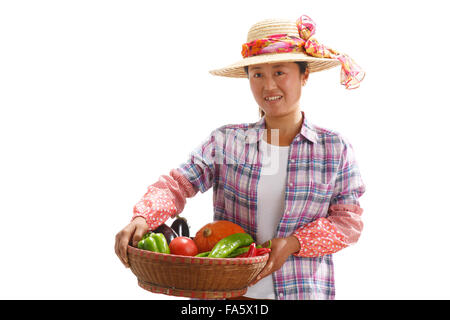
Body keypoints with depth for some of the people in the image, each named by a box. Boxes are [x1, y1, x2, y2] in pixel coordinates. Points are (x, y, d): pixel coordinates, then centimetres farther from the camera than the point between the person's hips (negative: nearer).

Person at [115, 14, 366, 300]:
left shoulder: (335, 148, -1)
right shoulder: (226, 142, -1)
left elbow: (349, 220, -2)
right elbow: (178, 184, -8)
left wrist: (294, 243, -15)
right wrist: (142, 218, -26)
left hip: (304, 291, 0)